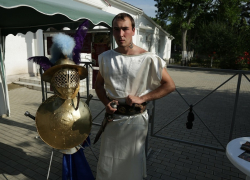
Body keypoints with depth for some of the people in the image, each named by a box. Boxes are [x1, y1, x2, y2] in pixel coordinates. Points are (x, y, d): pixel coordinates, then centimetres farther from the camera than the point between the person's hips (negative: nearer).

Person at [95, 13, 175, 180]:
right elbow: (99, 84, 12)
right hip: (112, 116, 3)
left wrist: (142, 98, -17)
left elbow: (170, 85, -9)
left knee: (133, 163, 18)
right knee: (106, 166, 19)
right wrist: (106, 102, -6)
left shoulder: (148, 59, -14)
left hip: (136, 118, -3)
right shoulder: (106, 57, -1)